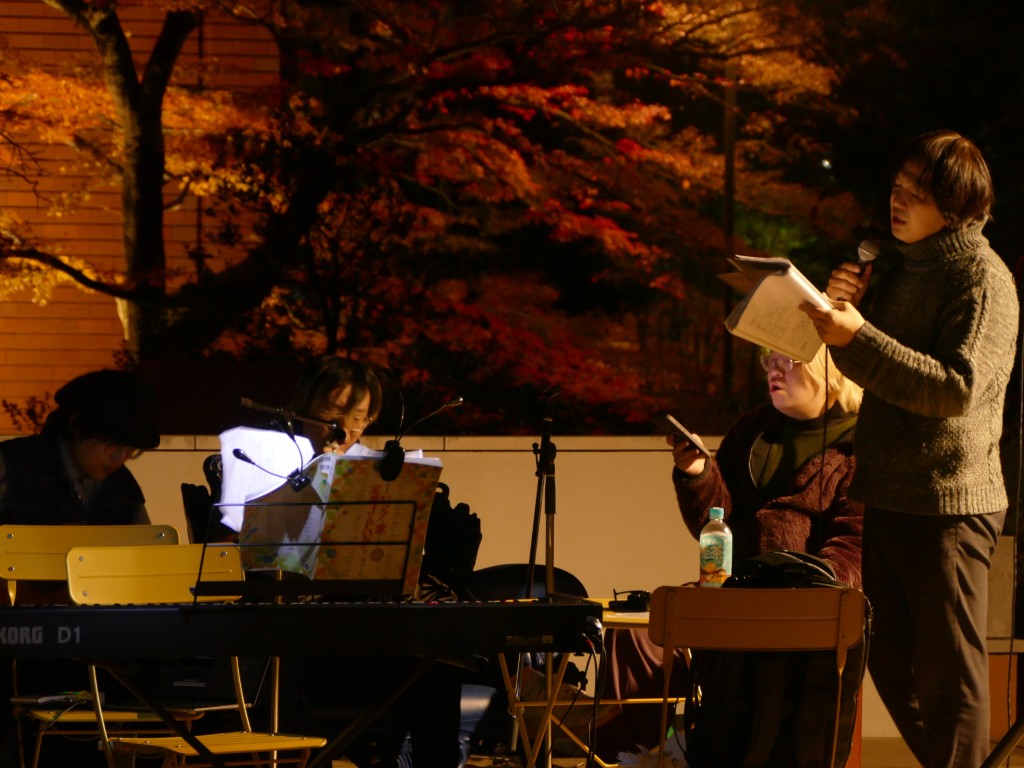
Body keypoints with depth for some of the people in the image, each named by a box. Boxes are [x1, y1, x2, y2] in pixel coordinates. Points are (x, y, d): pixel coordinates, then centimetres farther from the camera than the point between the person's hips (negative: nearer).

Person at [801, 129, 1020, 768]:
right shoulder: (907, 266, 15)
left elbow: (956, 387, -21)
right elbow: (878, 372, 20)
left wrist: (859, 337, -26)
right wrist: (848, 308, 1)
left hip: (949, 504, -9)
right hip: (888, 497, 9)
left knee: (948, 672, -4)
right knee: (892, 666, 13)